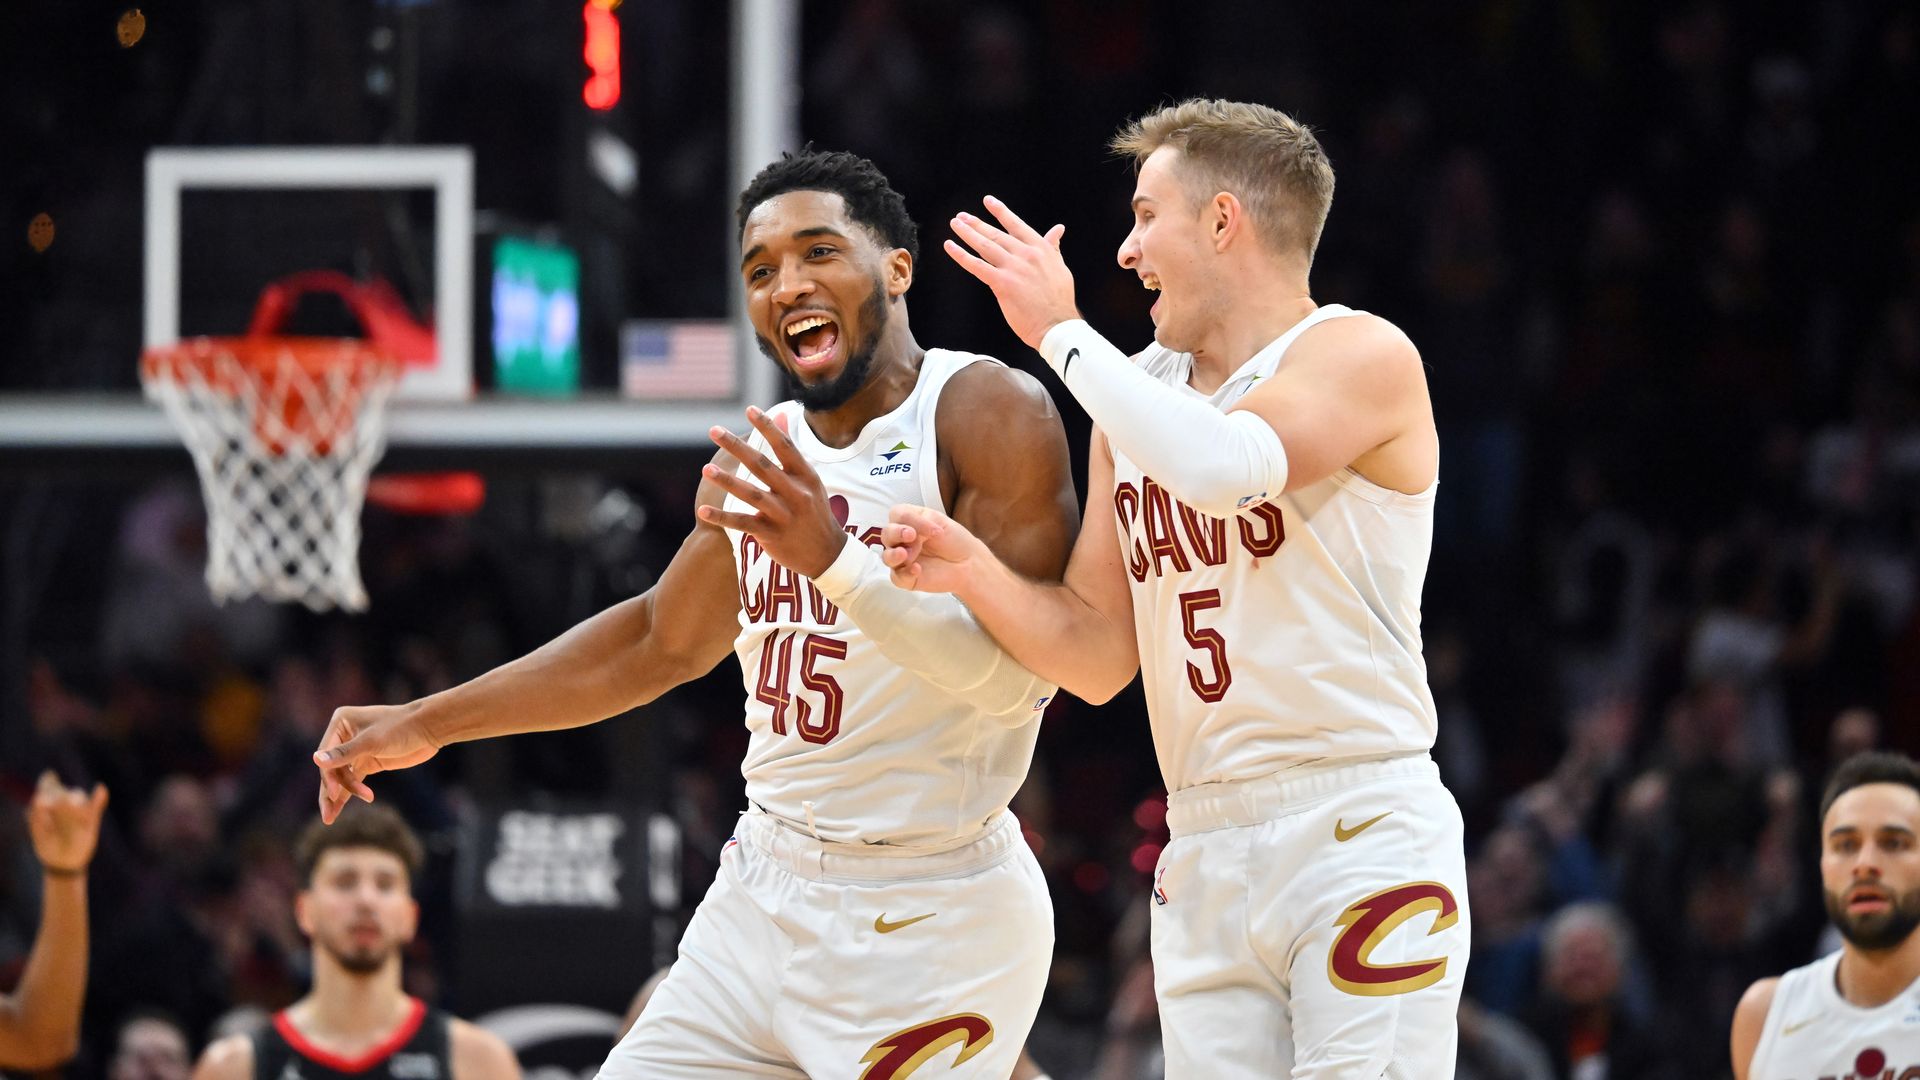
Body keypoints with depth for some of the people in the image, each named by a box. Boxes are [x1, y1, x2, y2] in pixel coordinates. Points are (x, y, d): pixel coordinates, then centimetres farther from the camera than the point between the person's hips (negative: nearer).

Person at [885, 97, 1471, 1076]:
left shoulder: (1361, 356, -6)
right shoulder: (1135, 392, 15)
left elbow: (1221, 466, -26)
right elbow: (1100, 657, 16)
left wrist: (1061, 332, -15)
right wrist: (977, 575, -3)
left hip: (1360, 838, -6)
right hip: (1205, 862, 6)